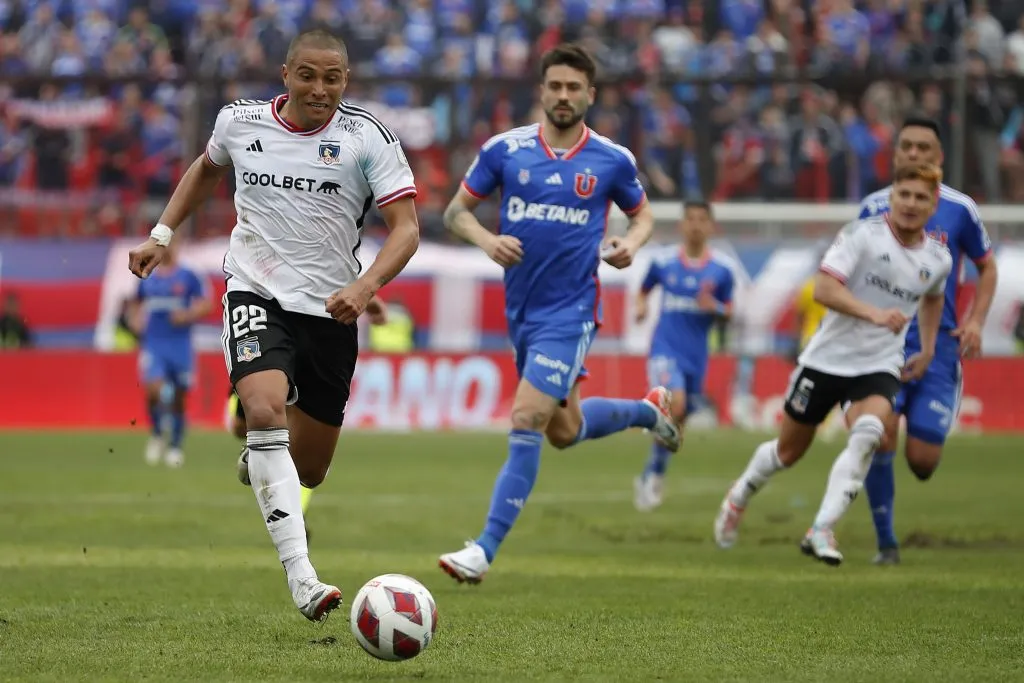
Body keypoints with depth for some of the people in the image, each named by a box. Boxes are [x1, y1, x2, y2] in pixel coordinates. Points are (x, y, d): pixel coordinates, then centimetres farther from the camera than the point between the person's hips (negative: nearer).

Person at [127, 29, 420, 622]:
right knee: (265, 410, -30)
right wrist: (162, 234, 19)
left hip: (330, 311, 1)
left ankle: (257, 464, 52)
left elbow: (406, 228, -11)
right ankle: (302, 579, -37)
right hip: (255, 295, -1)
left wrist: (366, 287, -28)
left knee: (308, 468, 10)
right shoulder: (239, 121, 1)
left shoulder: (368, 137, -7)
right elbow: (207, 168, 25)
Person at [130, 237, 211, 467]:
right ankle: (156, 435, 3)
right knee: (153, 390, -19)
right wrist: (137, 320, 5)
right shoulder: (147, 279, 9)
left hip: (180, 345, -1)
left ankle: (175, 447, 18)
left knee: (178, 398, 4)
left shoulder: (188, 277, 0)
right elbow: (135, 305, 24)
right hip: (152, 344, 1)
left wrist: (188, 315, -18)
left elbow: (206, 304, -2)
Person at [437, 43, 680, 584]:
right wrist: (487, 240, -15)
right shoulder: (504, 150, -1)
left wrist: (631, 244, -9)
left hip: (570, 311, -4)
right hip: (520, 309, 4)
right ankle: (648, 410, 48)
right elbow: (456, 211, 6)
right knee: (564, 431, 17)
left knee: (526, 422, -16)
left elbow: (642, 214, 13)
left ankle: (485, 550, -13)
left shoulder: (612, 160, -3)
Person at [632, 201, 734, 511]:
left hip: (696, 356, 3)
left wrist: (714, 308, -14)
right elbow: (643, 291, 17)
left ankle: (651, 477, 33)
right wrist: (641, 306, -5)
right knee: (675, 404, -26)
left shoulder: (720, 272, 1)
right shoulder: (663, 264, 0)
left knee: (677, 422, 10)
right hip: (665, 348, -3)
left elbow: (728, 312, 8)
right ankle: (653, 473, -10)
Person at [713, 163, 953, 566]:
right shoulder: (862, 235, -14)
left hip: (880, 367, 2)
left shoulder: (938, 259, 3)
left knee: (868, 432, -29)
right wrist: (873, 313, -36)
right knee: (788, 451, 11)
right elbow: (823, 289, -24)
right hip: (827, 359, -2)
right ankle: (740, 497, 43)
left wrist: (928, 348, 18)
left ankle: (821, 532, -26)